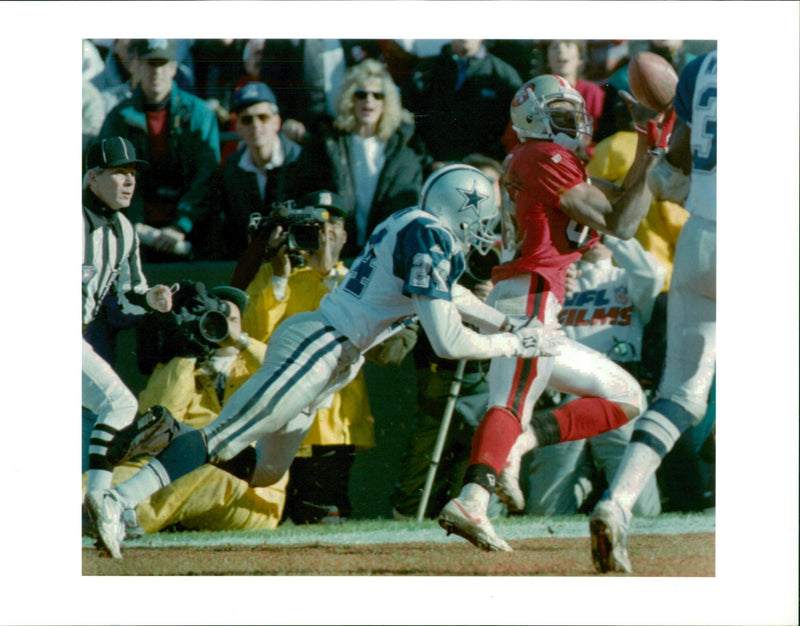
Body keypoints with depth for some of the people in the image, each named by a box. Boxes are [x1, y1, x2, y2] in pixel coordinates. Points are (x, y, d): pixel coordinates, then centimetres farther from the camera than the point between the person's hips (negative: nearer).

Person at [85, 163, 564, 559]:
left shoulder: (417, 229, 17)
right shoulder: (429, 238, -14)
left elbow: (454, 299, 34)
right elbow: (448, 342, -18)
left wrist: (517, 328, 28)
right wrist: (516, 345, -6)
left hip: (314, 350, 10)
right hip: (318, 348, -10)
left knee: (265, 470, 17)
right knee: (225, 439, -15)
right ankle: (117, 501, -19)